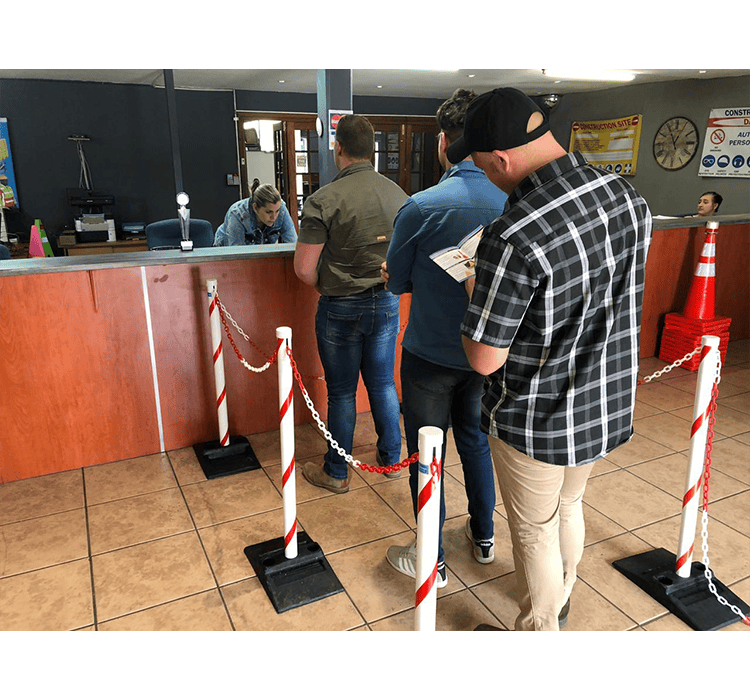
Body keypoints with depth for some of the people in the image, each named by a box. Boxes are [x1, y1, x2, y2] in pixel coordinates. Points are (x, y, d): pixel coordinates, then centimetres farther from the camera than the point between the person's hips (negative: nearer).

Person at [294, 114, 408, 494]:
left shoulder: (324, 200, -16)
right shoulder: (398, 193, 0)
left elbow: (304, 268, -15)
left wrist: (325, 288, 4)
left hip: (341, 307, -4)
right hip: (387, 302, 5)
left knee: (341, 392, 8)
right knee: (383, 383, 18)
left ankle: (336, 472, 24)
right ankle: (392, 457, 33)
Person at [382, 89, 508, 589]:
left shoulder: (422, 207, -20)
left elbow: (396, 281, -7)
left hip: (431, 355, -4)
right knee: (476, 439, 23)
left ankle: (431, 561, 26)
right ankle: (484, 535, 40)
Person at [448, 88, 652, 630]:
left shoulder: (514, 238, -31)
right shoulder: (628, 197, -6)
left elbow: (484, 359, -24)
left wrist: (476, 294, -5)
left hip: (537, 422, -8)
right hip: (609, 404, 8)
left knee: (535, 531, 16)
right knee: (568, 505, 30)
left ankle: (539, 630, 41)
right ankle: (560, 602, 55)